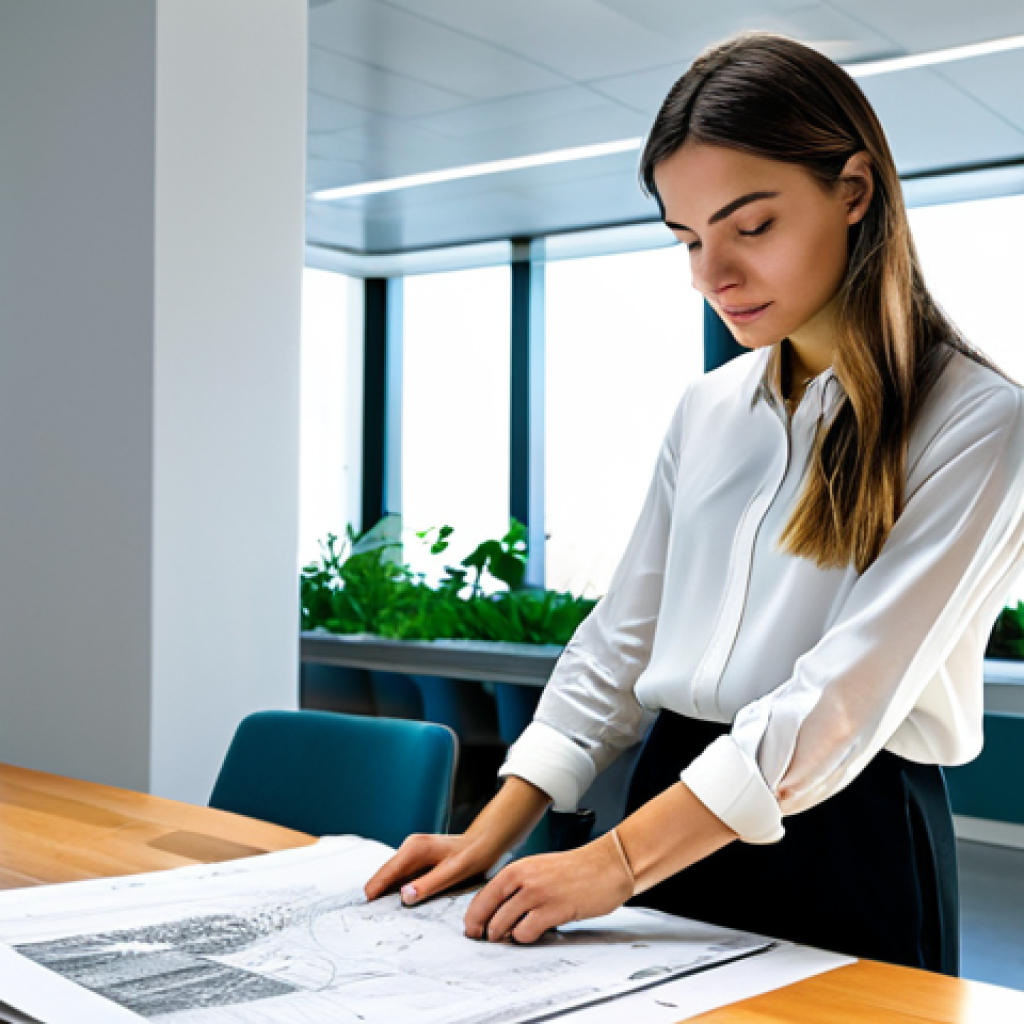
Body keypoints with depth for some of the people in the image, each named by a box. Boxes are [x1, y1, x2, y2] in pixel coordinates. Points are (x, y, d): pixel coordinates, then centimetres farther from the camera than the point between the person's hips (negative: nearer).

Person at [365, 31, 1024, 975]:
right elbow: (621, 645, 9)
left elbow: (843, 698, -20)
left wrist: (619, 863, -23)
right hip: (674, 810, 6)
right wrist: (490, 838, 1)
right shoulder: (707, 411, 8)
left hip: (850, 851, -5)